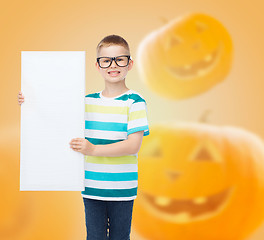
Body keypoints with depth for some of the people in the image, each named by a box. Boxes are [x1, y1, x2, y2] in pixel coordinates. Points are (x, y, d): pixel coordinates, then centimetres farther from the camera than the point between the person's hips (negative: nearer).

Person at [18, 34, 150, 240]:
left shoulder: (135, 102, -6)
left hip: (122, 191, -3)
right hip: (91, 187, 3)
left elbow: (134, 145, -15)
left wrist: (93, 149, -23)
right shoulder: (87, 101, 7)